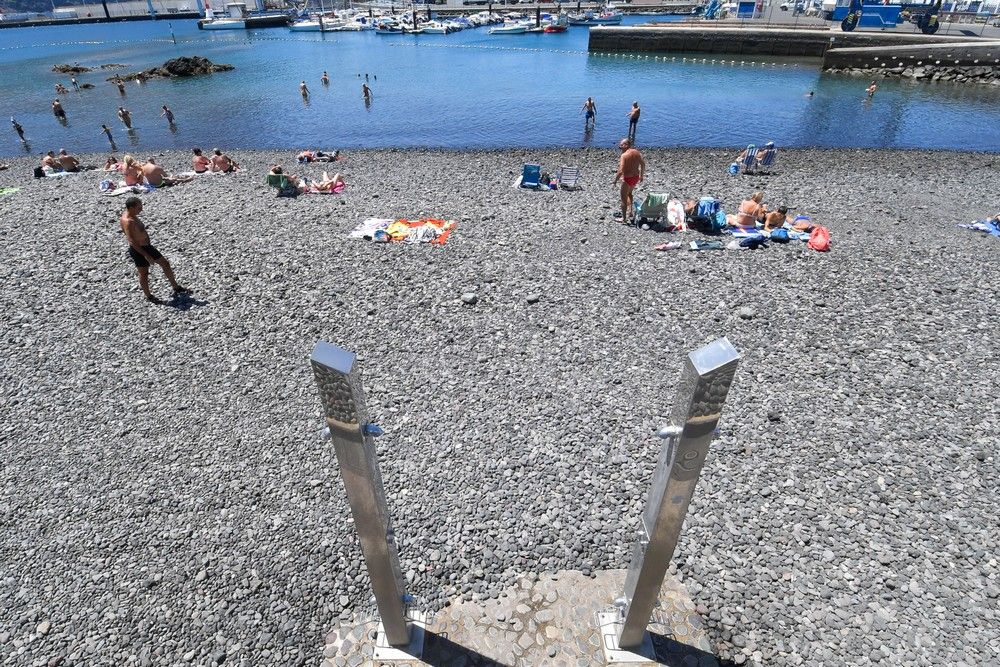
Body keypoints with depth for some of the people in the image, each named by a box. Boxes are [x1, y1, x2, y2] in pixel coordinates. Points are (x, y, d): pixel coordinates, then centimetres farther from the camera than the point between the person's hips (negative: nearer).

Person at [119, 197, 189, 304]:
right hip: (138, 250, -10)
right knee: (144, 273, 7)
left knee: (165, 264, 13)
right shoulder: (127, 221, -26)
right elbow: (132, 241, -30)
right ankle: (149, 297, 25)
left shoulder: (133, 216, 5)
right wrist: (146, 255, -29)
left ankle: (176, 288, 24)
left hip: (146, 246, 10)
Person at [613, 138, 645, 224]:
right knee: (629, 193, 32)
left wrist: (615, 180, -12)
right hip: (636, 177, 7)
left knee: (624, 198, 8)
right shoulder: (637, 152, 3)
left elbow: (621, 171, -25)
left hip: (627, 178, -7)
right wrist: (641, 176, 22)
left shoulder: (624, 155, -20)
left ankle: (624, 218, 14)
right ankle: (630, 211, 32)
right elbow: (643, 164, 11)